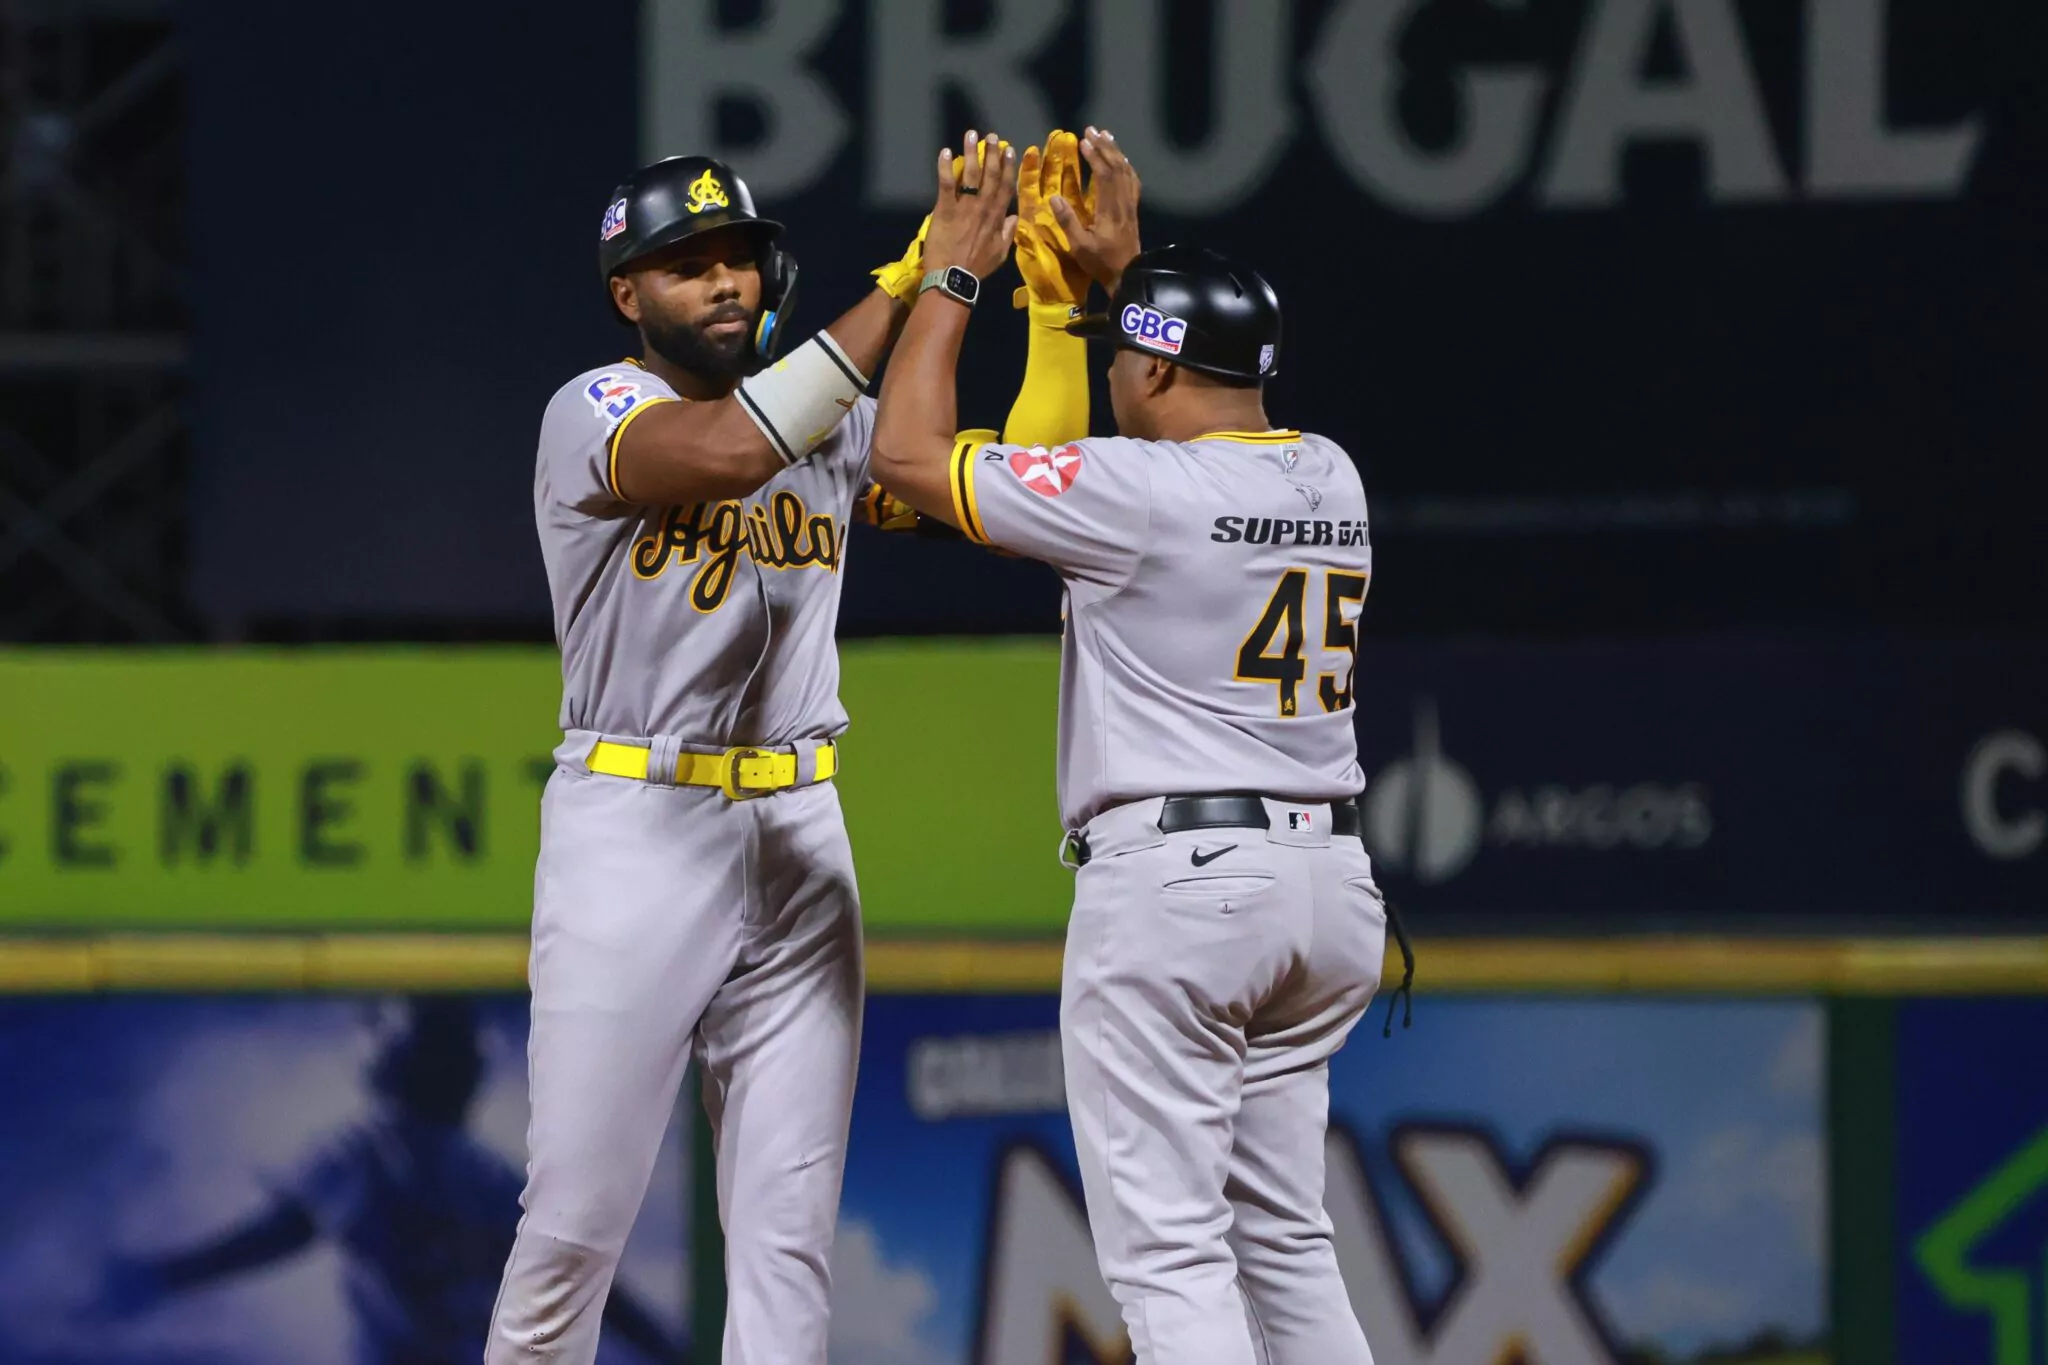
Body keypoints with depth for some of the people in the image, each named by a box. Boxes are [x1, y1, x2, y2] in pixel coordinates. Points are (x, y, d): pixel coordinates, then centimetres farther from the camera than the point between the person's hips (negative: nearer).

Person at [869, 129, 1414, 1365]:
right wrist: (1124, 267, 35)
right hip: (1330, 880, 8)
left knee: (1167, 1247, -8)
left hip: (1172, 873, -8)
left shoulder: (1139, 491, -12)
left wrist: (952, 276, 4)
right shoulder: (1332, 479, 9)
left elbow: (908, 452, -5)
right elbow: (1218, 411, 34)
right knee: (1286, 1239, 14)